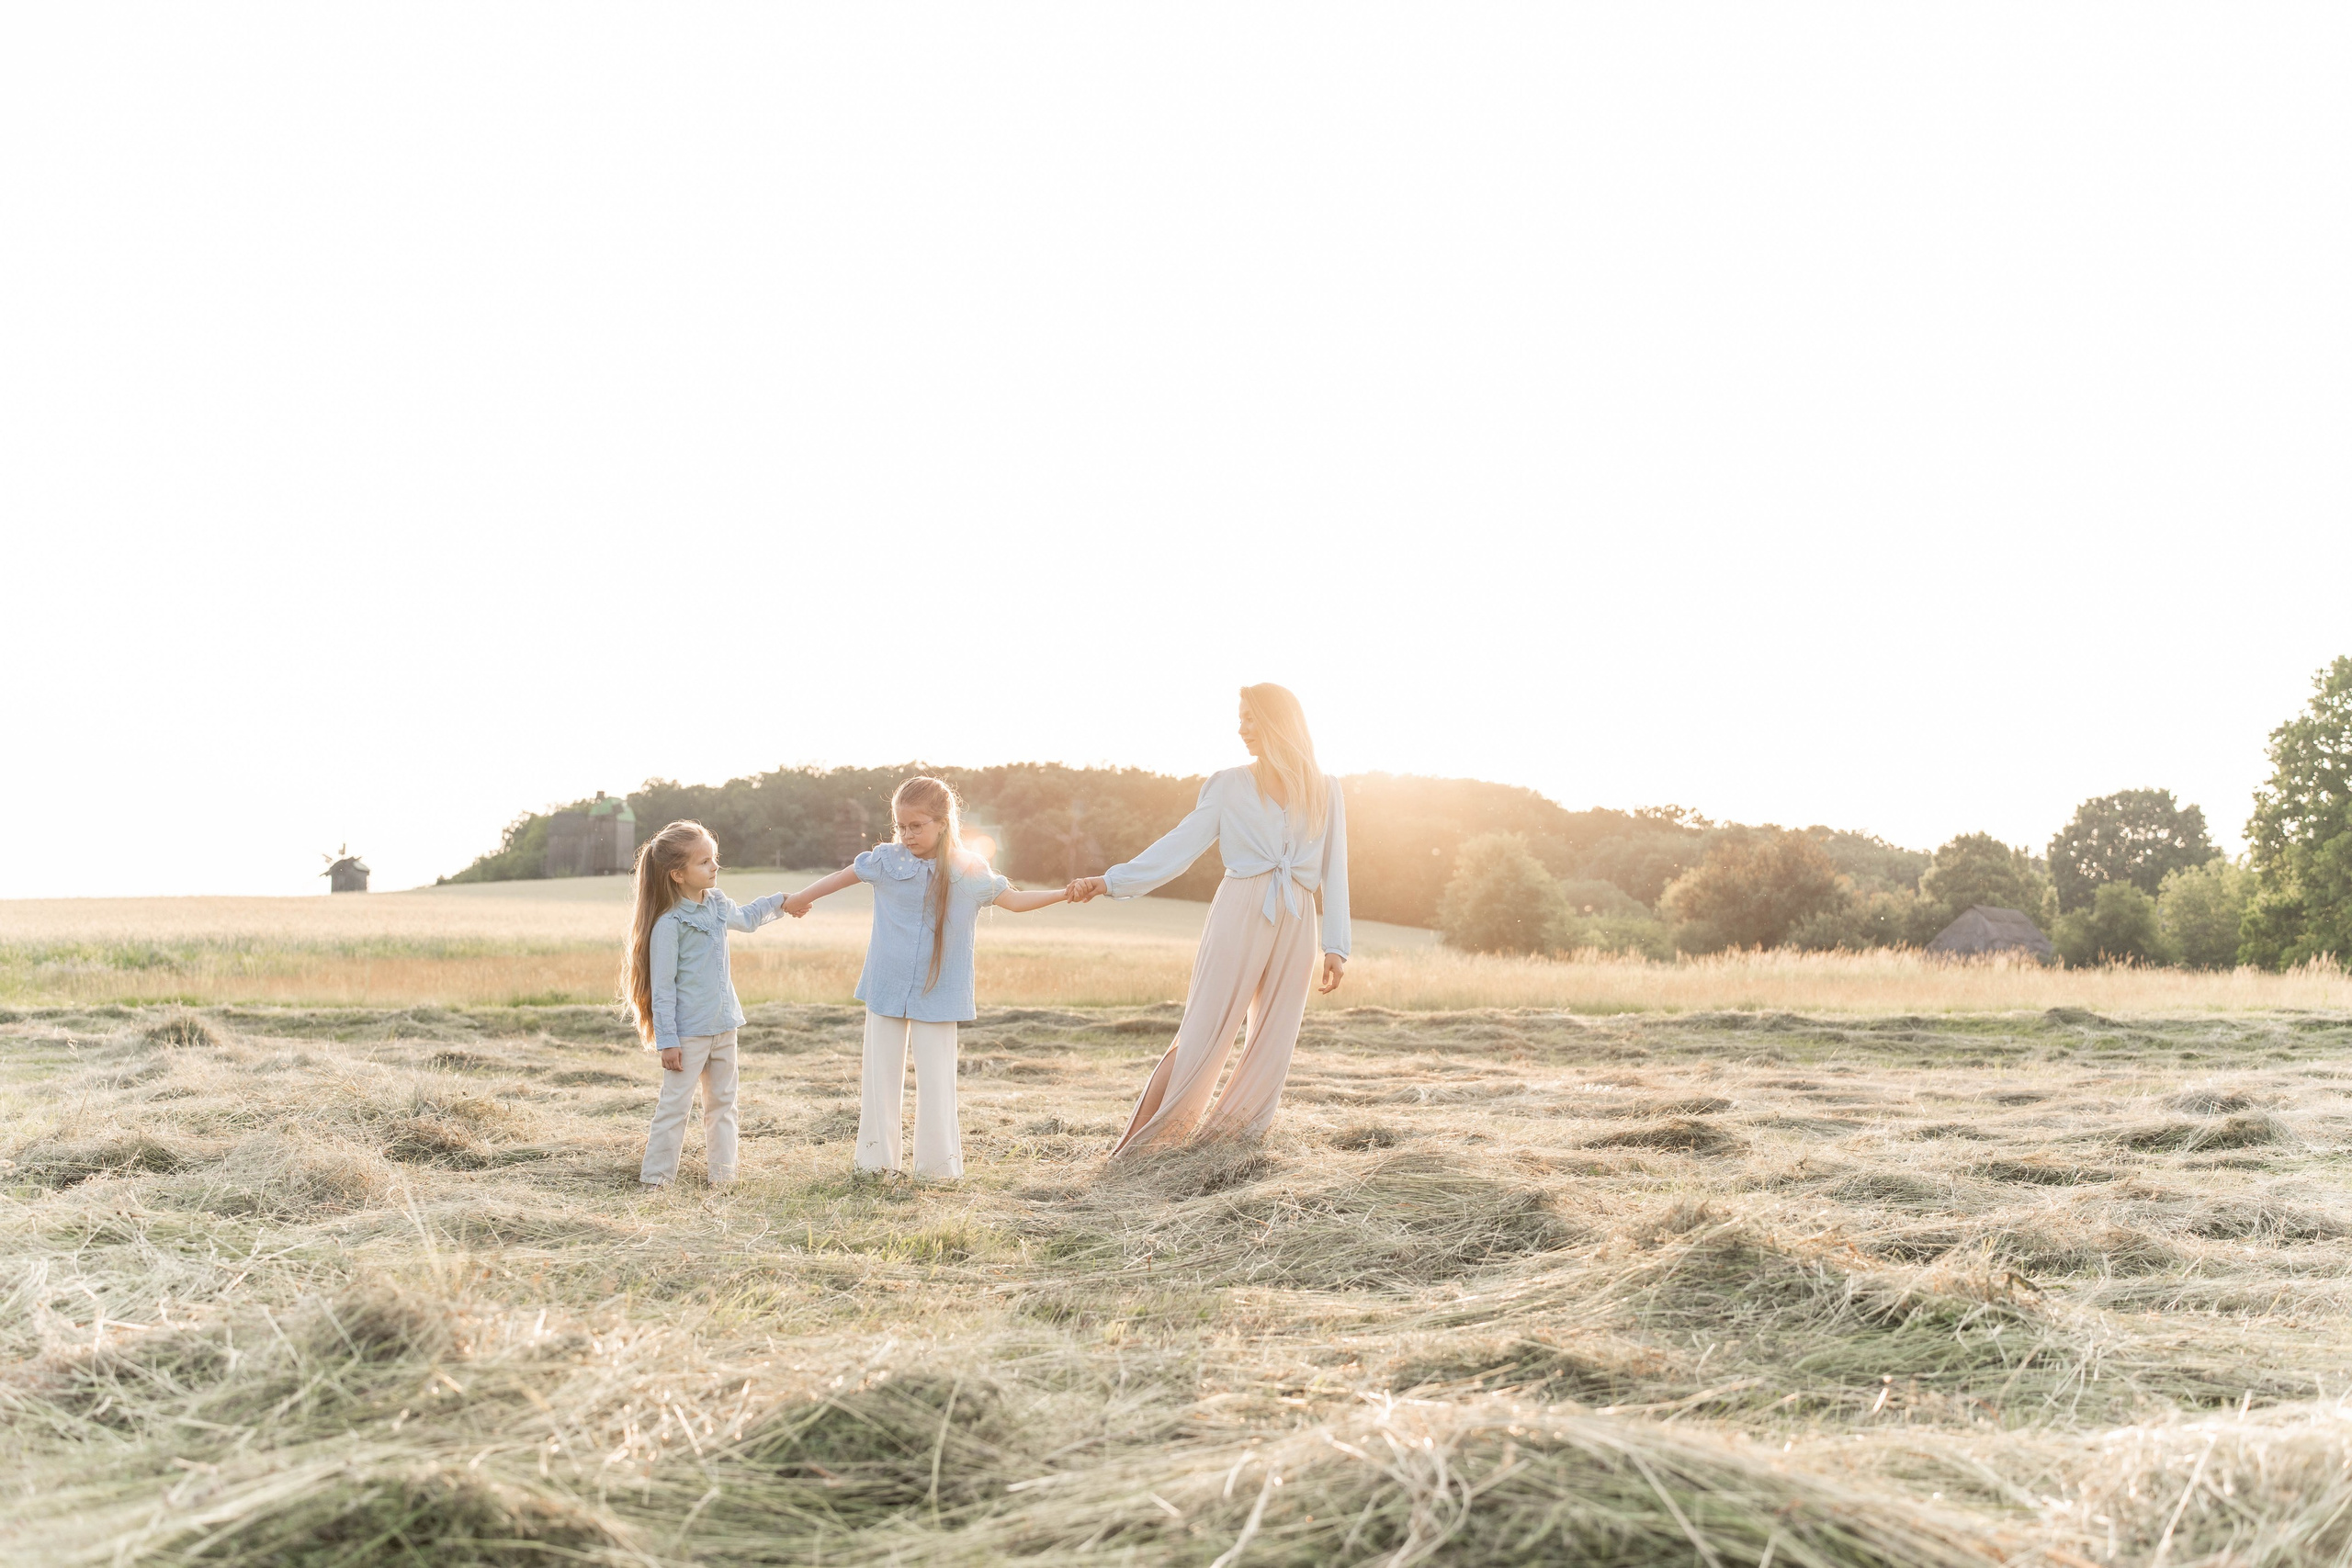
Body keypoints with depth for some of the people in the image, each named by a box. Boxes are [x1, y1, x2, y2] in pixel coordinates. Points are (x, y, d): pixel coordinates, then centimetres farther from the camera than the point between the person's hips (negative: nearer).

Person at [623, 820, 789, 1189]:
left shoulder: (718, 905, 7)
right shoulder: (669, 924, -15)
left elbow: (745, 918, 33)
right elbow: (662, 988, -14)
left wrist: (780, 902, 31)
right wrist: (667, 1041, -15)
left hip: (724, 1026, 8)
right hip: (689, 1032, -7)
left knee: (722, 1103, 12)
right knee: (674, 1105, -3)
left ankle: (722, 1174, 19)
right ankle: (656, 1177, 5)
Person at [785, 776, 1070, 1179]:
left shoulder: (969, 873, -4)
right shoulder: (887, 860, -1)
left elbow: (1015, 900, 5)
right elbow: (844, 876, 14)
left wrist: (1065, 893, -7)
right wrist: (801, 898, 29)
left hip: (938, 994, -2)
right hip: (886, 989, 2)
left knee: (936, 1080, -4)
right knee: (880, 1077, 7)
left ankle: (938, 1166, 6)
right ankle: (876, 1161, 18)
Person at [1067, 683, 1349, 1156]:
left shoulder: (1324, 791, 11)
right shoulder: (1229, 785, 9)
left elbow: (1334, 873, 9)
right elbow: (1180, 846, 5)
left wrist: (1335, 946, 2)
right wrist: (1110, 881, -2)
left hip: (1295, 925, 2)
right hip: (1239, 916, -2)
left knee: (1272, 1044, -1)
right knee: (1203, 1034, -7)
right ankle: (1139, 1145, -1)